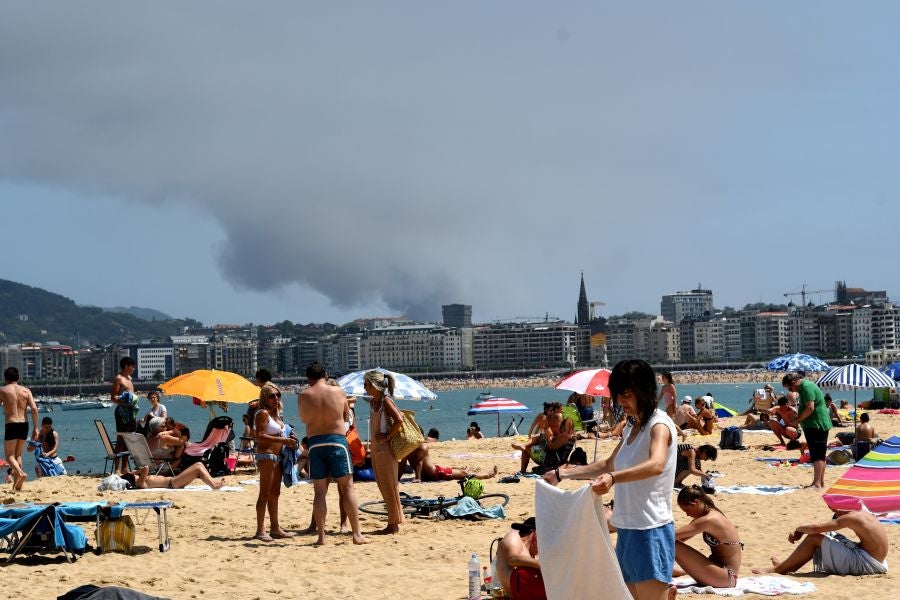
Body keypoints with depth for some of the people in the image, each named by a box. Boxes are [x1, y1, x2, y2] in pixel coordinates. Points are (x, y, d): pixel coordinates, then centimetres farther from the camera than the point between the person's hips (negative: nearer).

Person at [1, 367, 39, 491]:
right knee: (18, 455, 18)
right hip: (24, 425, 4)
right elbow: (34, 408, -3)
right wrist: (35, 428, 0)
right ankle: (17, 484, 15)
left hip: (11, 425, -4)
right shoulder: (26, 390, 7)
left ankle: (20, 473, -27)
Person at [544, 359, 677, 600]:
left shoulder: (659, 425, -12)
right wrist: (562, 474, 26)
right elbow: (608, 465, 30)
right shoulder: (631, 428, 15)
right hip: (627, 529, 9)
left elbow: (656, 465, -32)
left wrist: (613, 478, -47)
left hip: (651, 531, -9)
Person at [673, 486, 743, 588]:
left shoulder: (709, 520, -19)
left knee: (673, 546, -18)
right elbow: (682, 537, 13)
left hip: (725, 577, -10)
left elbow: (675, 535, -23)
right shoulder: (712, 514, 11)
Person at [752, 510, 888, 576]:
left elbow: (815, 528, -18)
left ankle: (778, 569, 4)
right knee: (828, 536, 17)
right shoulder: (861, 515, 13)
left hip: (865, 566, -9)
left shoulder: (851, 517, -15)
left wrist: (799, 529, 0)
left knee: (814, 538, -7)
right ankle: (789, 566, 20)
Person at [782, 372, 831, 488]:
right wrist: (798, 418, 12)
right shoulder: (806, 386, 17)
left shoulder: (806, 387, -16)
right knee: (820, 455, 14)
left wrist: (797, 419, -16)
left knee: (817, 455, -11)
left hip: (816, 426, -11)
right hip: (820, 425, 11)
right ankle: (821, 482, 20)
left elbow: (810, 408, -24)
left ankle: (817, 483, -12)